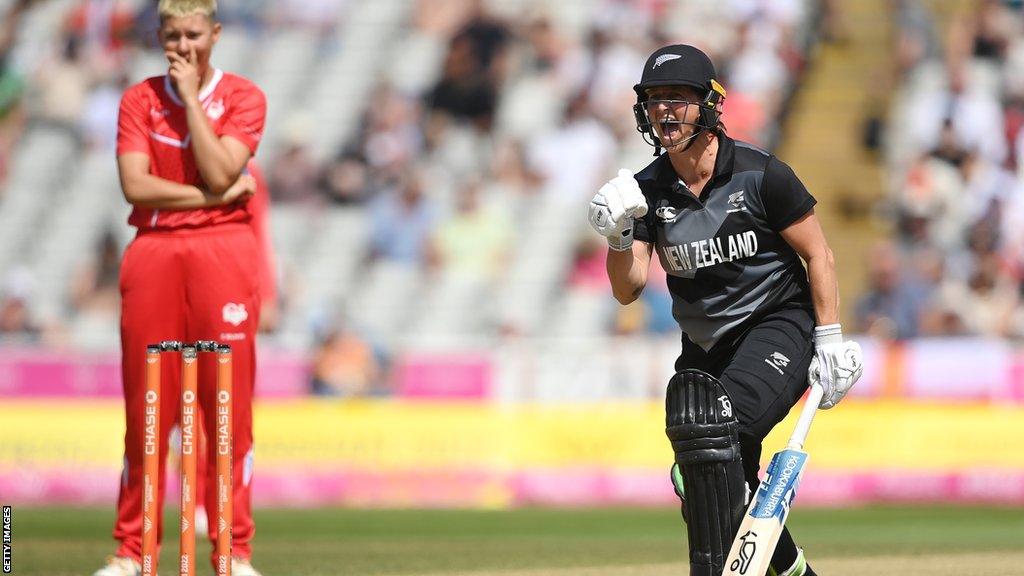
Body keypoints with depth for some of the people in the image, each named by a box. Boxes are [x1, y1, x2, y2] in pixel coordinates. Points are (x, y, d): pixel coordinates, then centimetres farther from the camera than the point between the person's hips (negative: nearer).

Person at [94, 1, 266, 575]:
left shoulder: (243, 96, 4)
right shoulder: (139, 99, 9)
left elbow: (219, 172, -11)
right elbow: (136, 185, -4)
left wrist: (190, 97, -7)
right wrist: (213, 196, -9)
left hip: (224, 251, -1)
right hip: (154, 252, 1)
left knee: (229, 407, -4)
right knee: (145, 409, 0)